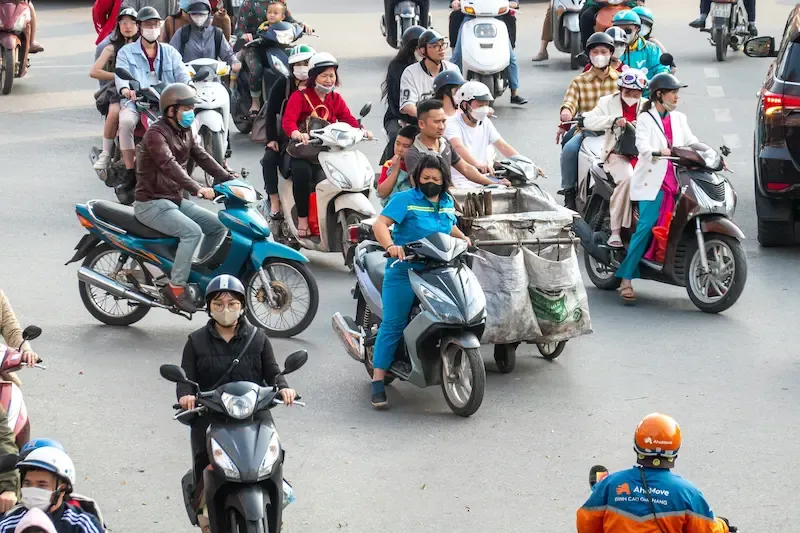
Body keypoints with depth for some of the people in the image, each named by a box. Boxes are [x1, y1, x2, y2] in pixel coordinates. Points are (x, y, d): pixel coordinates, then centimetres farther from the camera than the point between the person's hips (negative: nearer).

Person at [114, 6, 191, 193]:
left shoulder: (170, 52, 21)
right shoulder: (126, 52, 14)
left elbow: (182, 74, 8)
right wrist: (125, 89, -27)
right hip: (135, 101, -2)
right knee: (126, 121, -35)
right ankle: (130, 174, -29)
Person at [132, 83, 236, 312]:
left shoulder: (184, 131, 11)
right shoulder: (156, 134, -18)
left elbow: (202, 157, 8)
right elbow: (169, 165, -32)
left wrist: (228, 179, -6)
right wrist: (197, 189, -44)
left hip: (175, 200, 9)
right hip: (151, 203, -9)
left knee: (218, 226, 4)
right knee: (192, 231, -28)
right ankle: (176, 286, -24)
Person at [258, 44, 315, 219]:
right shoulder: (283, 84, -2)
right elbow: (271, 112, -5)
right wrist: (271, 138, -13)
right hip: (285, 136, 0)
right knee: (269, 159, -25)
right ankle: (274, 202, -20)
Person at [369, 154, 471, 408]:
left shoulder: (447, 203, 15)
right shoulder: (405, 199, -5)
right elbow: (380, 223, -17)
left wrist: (463, 238, 17)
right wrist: (390, 246, -34)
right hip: (404, 271, -6)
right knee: (393, 325, -7)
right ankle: (378, 382, -6)